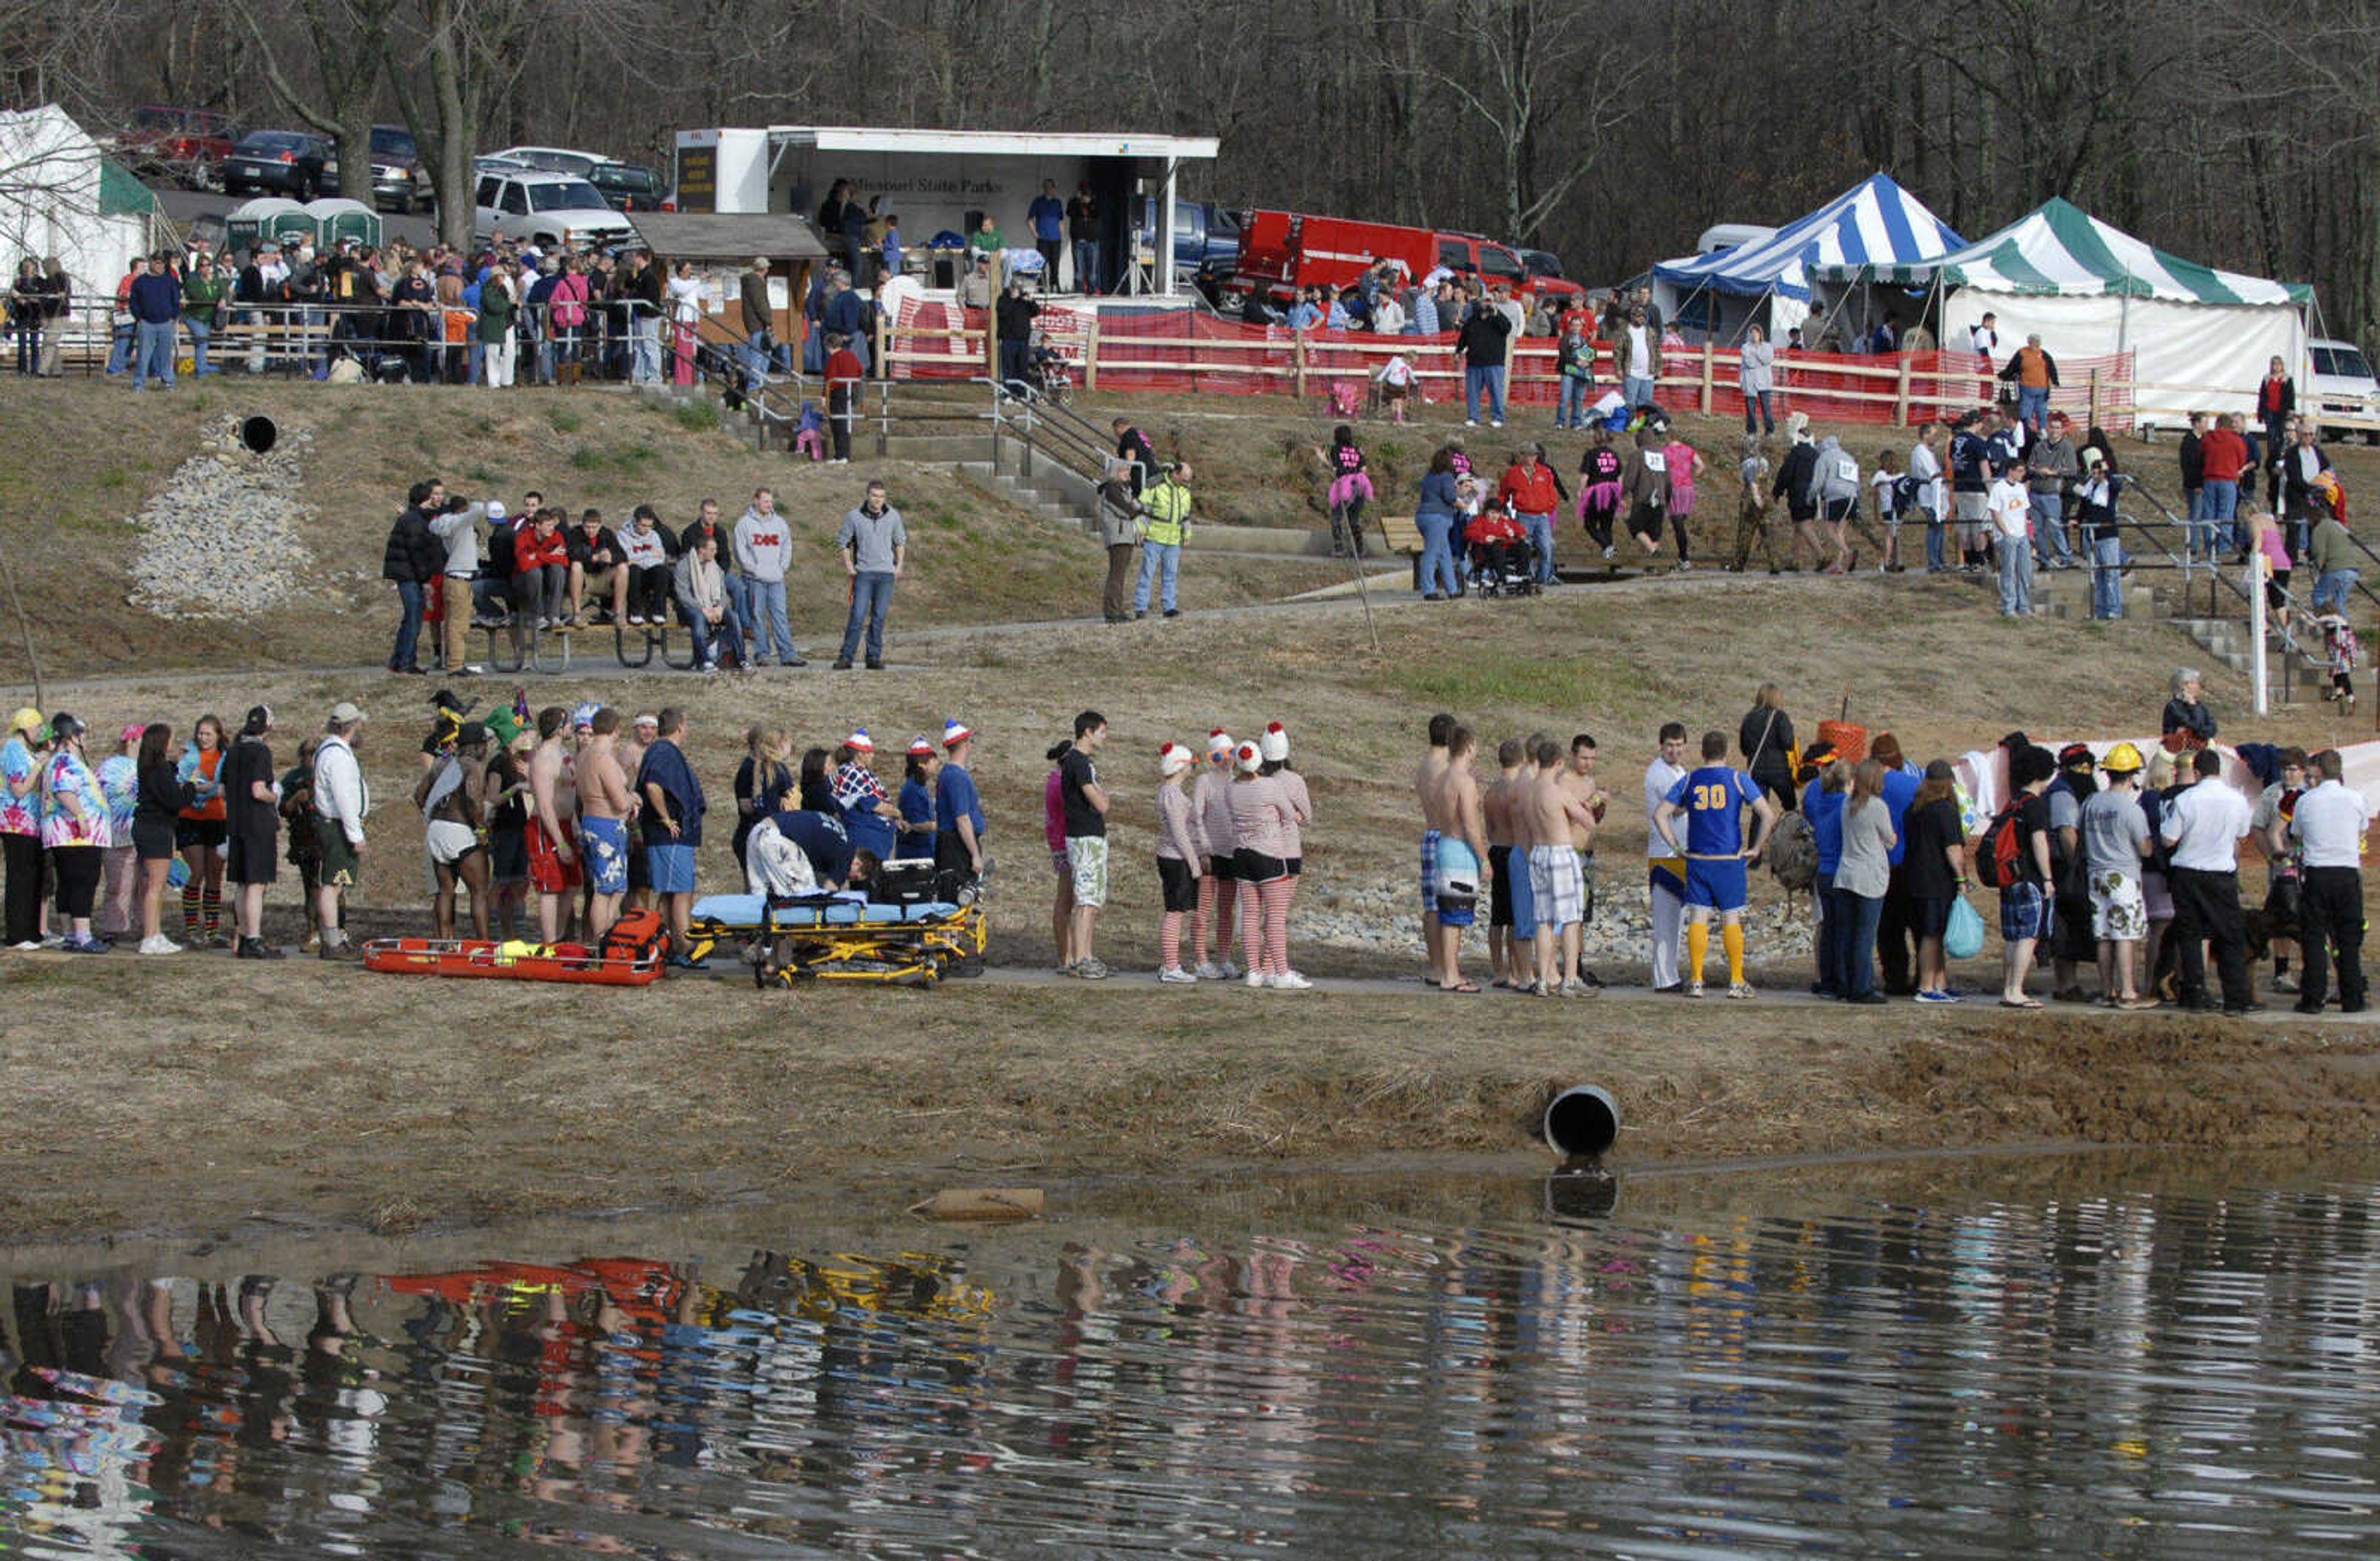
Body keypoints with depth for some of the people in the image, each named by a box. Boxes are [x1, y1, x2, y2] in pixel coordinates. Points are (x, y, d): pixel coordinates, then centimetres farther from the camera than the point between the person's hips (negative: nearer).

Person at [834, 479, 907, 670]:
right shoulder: (854, 516, -3)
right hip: (863, 573, -2)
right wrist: (848, 565, -1)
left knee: (879, 618, 3)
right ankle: (845, 657, -7)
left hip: (886, 574, 2)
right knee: (858, 616, -9)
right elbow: (842, 541, 7)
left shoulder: (893, 516, 3)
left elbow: (900, 541, 16)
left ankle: (874, 657, 8)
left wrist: (900, 565, 7)